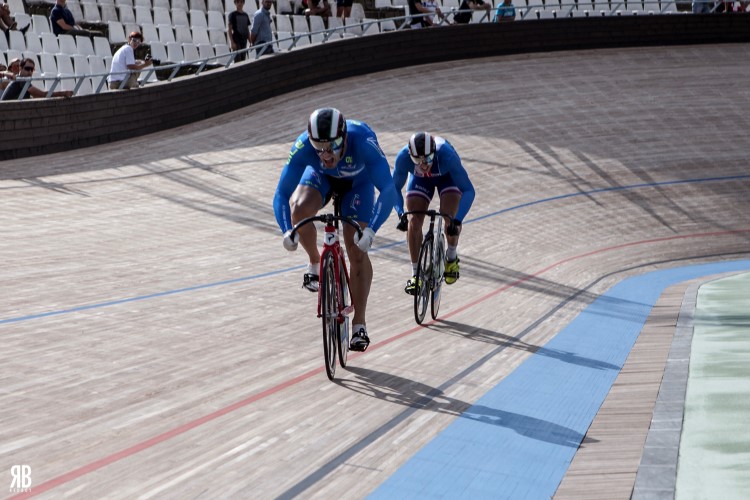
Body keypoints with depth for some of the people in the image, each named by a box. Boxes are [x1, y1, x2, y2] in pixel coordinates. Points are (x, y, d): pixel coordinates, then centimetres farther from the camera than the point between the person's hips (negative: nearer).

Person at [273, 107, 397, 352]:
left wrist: (370, 230, -58)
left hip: (358, 181, -1)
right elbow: (281, 194, -31)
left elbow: (388, 191, -46)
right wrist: (287, 231, -47)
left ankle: (359, 325, -1)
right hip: (321, 177, 1)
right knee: (300, 209, -31)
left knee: (357, 251, -11)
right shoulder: (303, 147, -37)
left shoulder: (363, 141, -43)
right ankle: (315, 263, -1)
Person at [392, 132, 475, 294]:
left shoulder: (447, 155, -43)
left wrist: (457, 220, -47)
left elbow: (468, 190, -37)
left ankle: (452, 258, 10)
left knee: (450, 219, -21)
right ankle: (416, 274, 3)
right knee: (414, 222, -12)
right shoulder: (403, 157, -38)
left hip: (447, 176, -2)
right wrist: (401, 214, -38)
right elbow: (395, 188, -22)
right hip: (419, 179, 2)